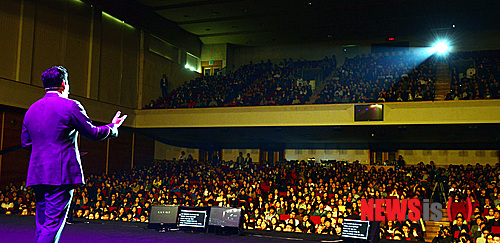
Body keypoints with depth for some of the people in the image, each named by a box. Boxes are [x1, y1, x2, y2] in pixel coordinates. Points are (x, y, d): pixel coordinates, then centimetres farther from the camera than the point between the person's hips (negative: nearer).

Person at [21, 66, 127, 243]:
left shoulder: (32, 109, 13)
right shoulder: (70, 106, -6)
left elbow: (25, 143, 19)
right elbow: (93, 133, 0)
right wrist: (113, 127, 17)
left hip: (37, 175, 7)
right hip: (60, 174, -7)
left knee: (42, 225, 13)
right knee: (53, 224, -5)